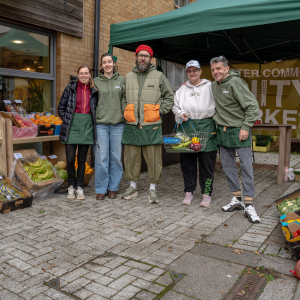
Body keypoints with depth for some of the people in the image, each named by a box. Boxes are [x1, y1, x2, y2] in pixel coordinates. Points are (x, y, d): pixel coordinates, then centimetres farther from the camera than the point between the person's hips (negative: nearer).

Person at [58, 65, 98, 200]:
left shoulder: (93, 91, 9)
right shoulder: (70, 88, 4)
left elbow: (96, 109, 19)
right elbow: (61, 108, 8)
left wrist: (92, 122, 7)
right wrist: (67, 121, 0)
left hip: (87, 127, 2)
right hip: (72, 127, -1)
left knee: (82, 160, 6)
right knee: (70, 159, -3)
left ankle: (79, 187, 17)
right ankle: (71, 186, 16)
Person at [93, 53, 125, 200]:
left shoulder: (121, 80, 9)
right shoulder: (96, 81, 7)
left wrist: (125, 115, 1)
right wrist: (94, 118, 1)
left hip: (118, 124, 1)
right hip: (101, 124, -1)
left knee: (116, 157, 5)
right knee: (101, 158, -1)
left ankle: (113, 188, 19)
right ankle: (101, 189, 12)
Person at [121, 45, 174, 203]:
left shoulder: (159, 76, 6)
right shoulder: (128, 77, 14)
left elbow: (169, 97, 10)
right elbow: (122, 97, 23)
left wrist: (160, 111, -1)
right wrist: (125, 111, 8)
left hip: (151, 125, -2)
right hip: (131, 125, 3)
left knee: (153, 158, -1)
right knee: (131, 157, 8)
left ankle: (152, 189, 12)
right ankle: (132, 187, 22)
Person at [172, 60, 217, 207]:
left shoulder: (210, 87, 8)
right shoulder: (182, 89, 18)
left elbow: (218, 106, 5)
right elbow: (175, 106, 18)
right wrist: (181, 113, -3)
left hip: (206, 126, -3)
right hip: (186, 126, 3)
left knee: (207, 162, -1)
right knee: (187, 161, 6)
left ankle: (206, 193, 11)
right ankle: (188, 192, 18)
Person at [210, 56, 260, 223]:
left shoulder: (236, 83, -13)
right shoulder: (214, 85, 9)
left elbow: (252, 106, -15)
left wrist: (245, 127, -19)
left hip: (239, 131, -7)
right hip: (222, 131, 7)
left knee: (246, 166, -6)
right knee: (228, 166, 10)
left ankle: (249, 205, -1)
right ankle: (237, 199, 22)